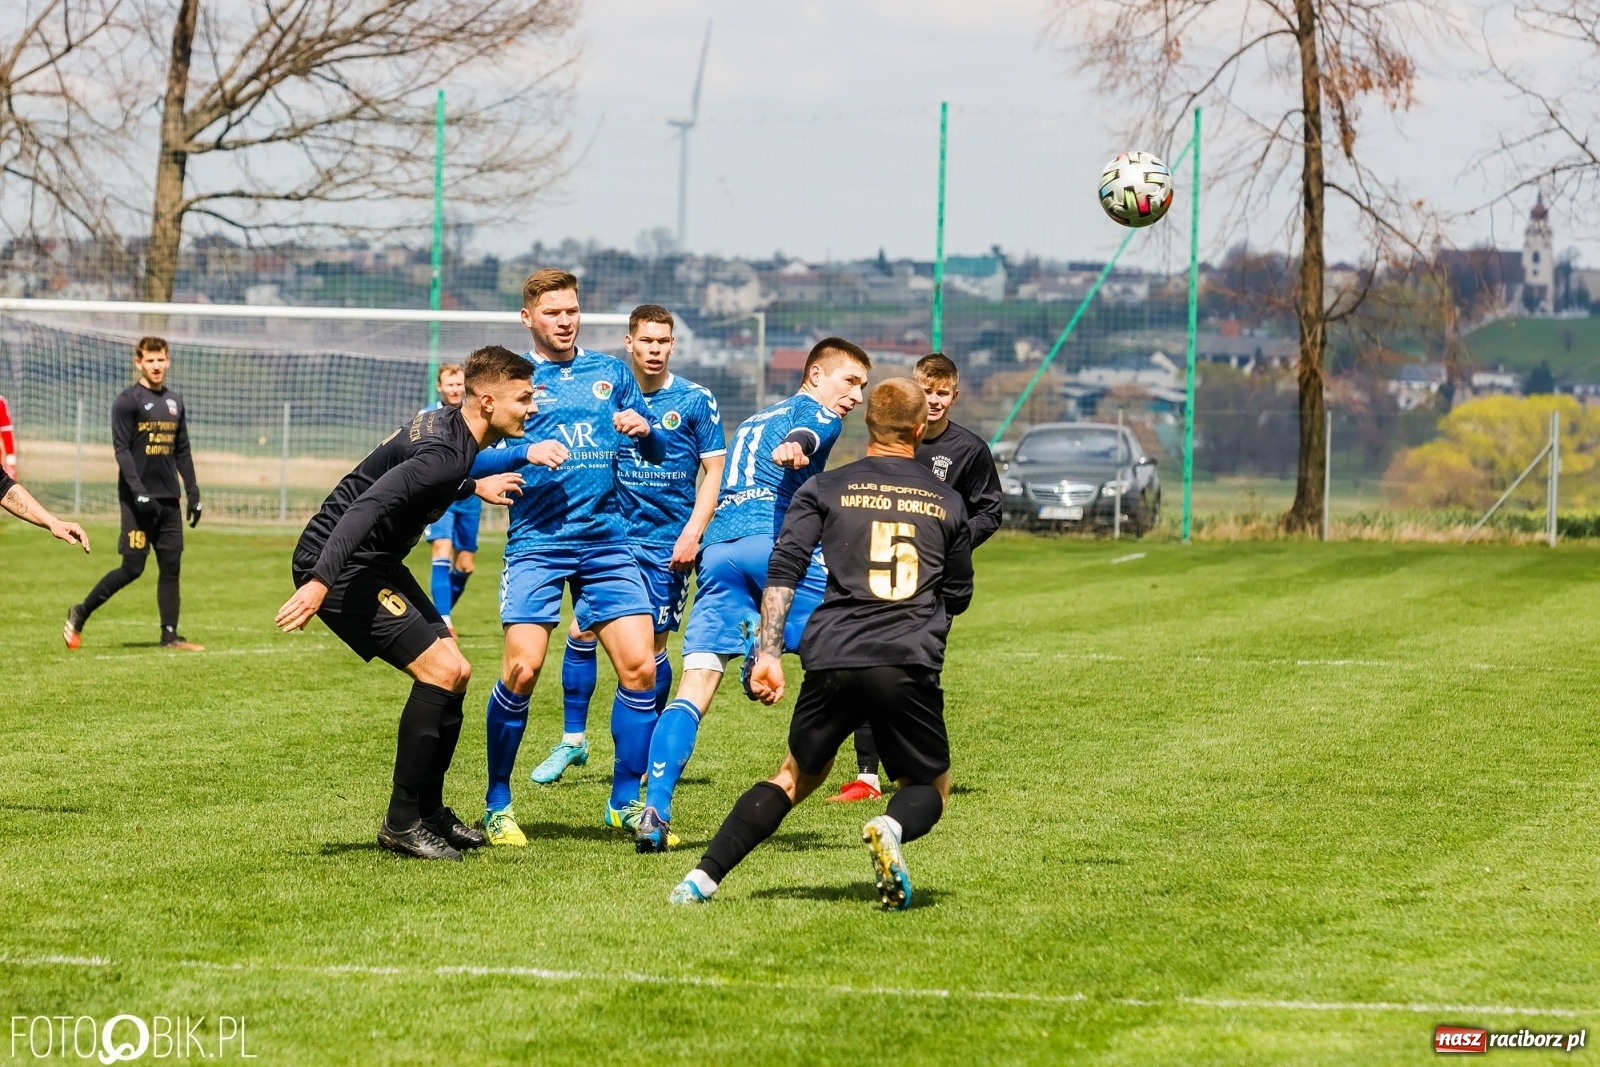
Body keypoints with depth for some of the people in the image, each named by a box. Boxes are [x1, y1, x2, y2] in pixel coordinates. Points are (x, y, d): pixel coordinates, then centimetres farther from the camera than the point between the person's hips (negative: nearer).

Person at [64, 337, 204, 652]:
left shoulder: (175, 403, 15)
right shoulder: (128, 401, -6)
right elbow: (121, 449, -12)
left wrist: (193, 493, 13)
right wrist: (138, 491, -21)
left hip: (168, 499, 6)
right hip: (137, 499, -6)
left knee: (171, 566, 3)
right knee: (132, 567, -7)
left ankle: (170, 634, 6)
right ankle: (80, 614, 7)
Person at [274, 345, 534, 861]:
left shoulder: (448, 427, 7)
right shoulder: (446, 453, -24)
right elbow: (367, 505, -36)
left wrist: (473, 486, 30)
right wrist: (319, 582, -44)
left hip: (377, 562, 11)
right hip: (338, 564, -11)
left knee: (455, 672, 11)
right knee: (440, 672, -15)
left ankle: (428, 812, 21)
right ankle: (402, 824, -7)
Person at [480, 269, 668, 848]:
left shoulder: (612, 372, 15)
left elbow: (656, 453, 17)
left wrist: (643, 429, -6)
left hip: (606, 540, 3)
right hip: (537, 541, -3)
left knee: (640, 666, -6)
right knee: (522, 667, -14)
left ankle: (624, 802, 8)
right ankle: (497, 805, 2)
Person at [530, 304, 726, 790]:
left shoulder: (695, 400, -3)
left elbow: (714, 471, -1)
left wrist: (693, 532, -10)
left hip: (665, 544, -3)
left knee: (651, 644, -1)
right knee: (582, 630, -5)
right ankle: (572, 740, 8)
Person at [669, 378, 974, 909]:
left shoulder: (825, 489, 11)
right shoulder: (947, 501, 15)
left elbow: (782, 572, 0)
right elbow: (958, 597, 24)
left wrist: (769, 653, -2)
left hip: (832, 660, 1)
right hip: (910, 666, -1)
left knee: (796, 778, 20)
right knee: (930, 789, 17)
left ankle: (704, 876, 6)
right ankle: (892, 827, -19)